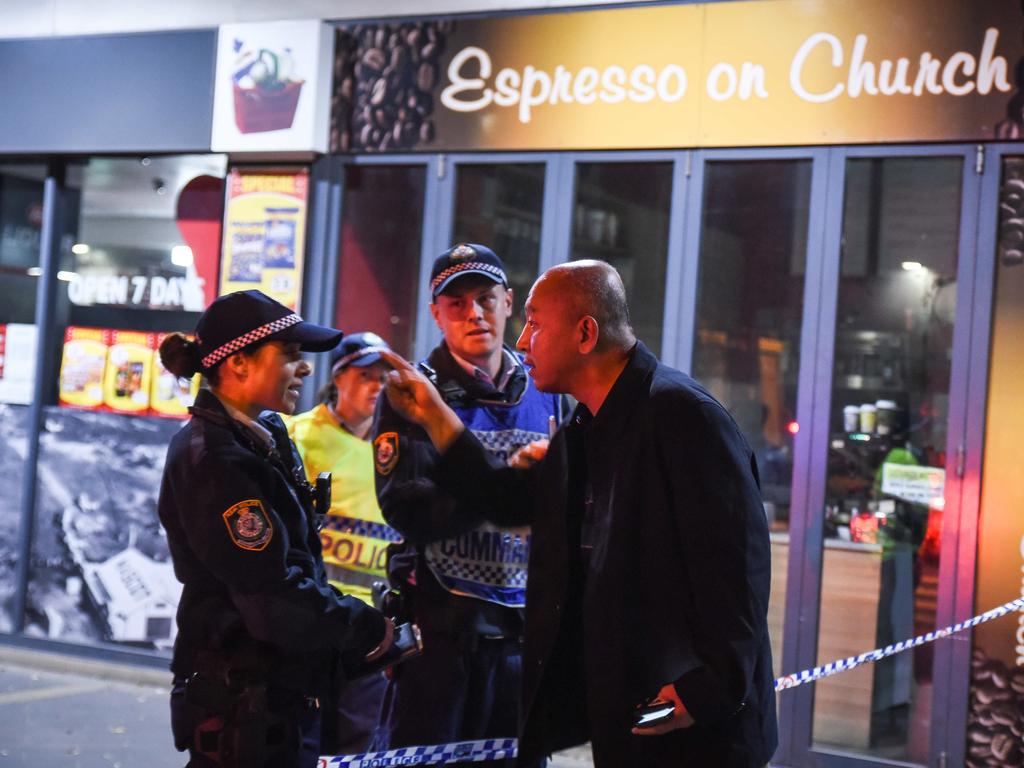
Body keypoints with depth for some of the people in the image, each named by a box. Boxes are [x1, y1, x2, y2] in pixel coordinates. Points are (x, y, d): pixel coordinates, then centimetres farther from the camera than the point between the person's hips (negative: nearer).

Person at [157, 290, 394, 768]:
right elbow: (274, 593, -21)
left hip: (286, 692, 9)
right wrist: (371, 631, -10)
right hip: (241, 705, -9)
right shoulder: (210, 459, -17)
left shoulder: (268, 440, 11)